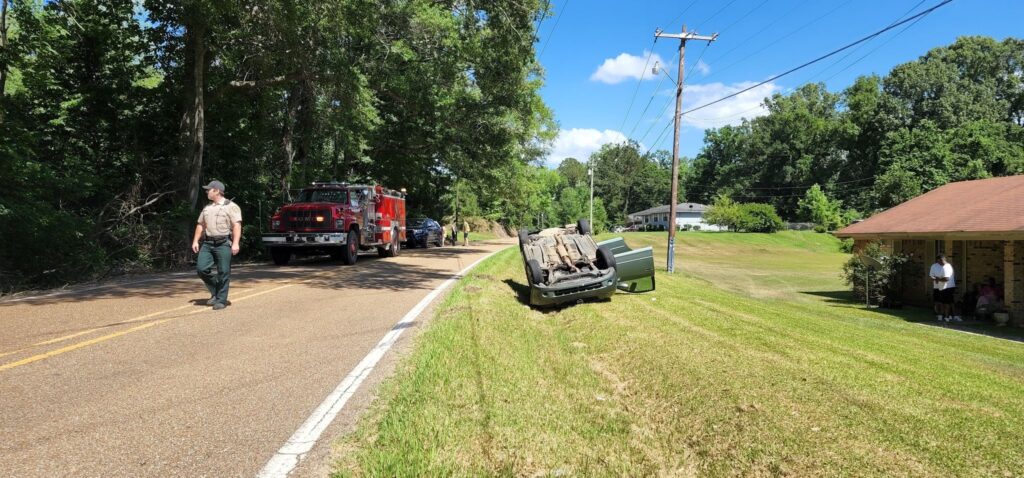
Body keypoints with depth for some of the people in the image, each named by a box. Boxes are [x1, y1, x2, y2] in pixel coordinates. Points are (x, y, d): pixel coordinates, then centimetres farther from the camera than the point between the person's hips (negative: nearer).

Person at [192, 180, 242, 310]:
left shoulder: (231, 206, -4)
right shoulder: (207, 208, 18)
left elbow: (237, 225, -13)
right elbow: (200, 225, 21)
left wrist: (235, 243, -22)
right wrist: (195, 241, 11)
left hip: (224, 244, -6)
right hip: (207, 244, 6)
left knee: (223, 272, -4)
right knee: (201, 268, -3)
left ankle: (221, 300, 4)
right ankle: (215, 292, 15)